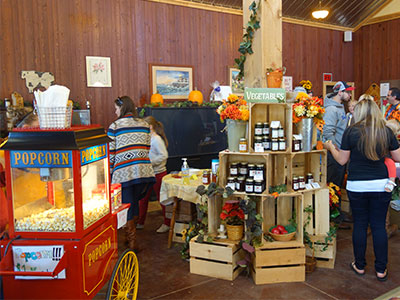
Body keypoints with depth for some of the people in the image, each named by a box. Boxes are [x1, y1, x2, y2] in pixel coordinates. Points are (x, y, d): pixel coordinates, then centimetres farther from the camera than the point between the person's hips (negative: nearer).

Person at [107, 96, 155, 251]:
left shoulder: (115, 126, -3)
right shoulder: (144, 125, 9)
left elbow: (110, 153, -3)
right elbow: (147, 149, 11)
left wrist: (109, 173, 6)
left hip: (124, 172, -4)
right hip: (144, 170, 4)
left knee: (128, 206, 6)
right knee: (134, 203, 19)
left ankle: (132, 242, 11)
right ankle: (131, 236, 31)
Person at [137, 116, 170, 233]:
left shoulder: (157, 139, -16)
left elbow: (164, 156, -22)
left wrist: (151, 162, -24)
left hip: (158, 174, -8)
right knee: (143, 198, 12)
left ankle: (167, 224, 17)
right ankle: (140, 223, 24)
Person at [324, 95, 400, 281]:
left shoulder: (351, 131, -8)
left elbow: (342, 160, -1)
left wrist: (331, 147, 16)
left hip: (357, 186, -2)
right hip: (381, 184, 2)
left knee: (360, 225, 10)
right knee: (379, 226, 10)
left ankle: (359, 266, 22)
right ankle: (381, 269, 18)